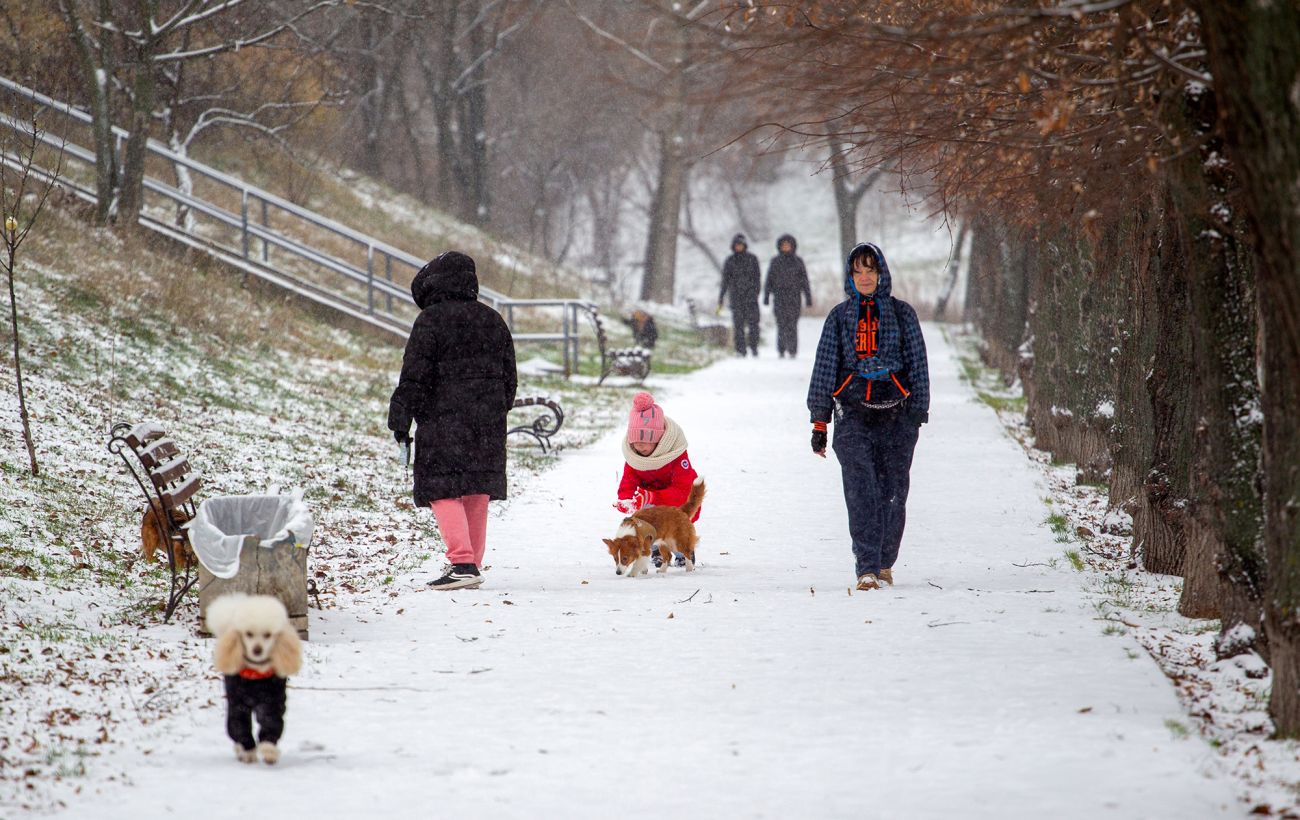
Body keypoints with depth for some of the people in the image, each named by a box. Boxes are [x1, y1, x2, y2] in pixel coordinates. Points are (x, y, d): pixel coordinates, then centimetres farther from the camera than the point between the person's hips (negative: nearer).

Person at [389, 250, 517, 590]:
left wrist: (401, 418, -6)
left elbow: (415, 375, -11)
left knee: (444, 490, -7)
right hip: (487, 420, 7)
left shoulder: (430, 321, -8)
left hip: (443, 419, -7)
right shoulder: (493, 320, 14)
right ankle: (472, 566, 15)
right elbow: (509, 377, 18)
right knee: (476, 492, 12)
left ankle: (462, 563, -20)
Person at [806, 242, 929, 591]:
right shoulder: (839, 316, 10)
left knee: (892, 493, 3)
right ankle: (867, 569, -18)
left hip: (896, 415, 0)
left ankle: (885, 563, 21)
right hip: (853, 415, 0)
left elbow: (918, 364, 9)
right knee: (861, 494, -13)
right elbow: (824, 368, 11)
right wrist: (819, 421, 6)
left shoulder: (902, 313, 8)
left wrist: (917, 413, 1)